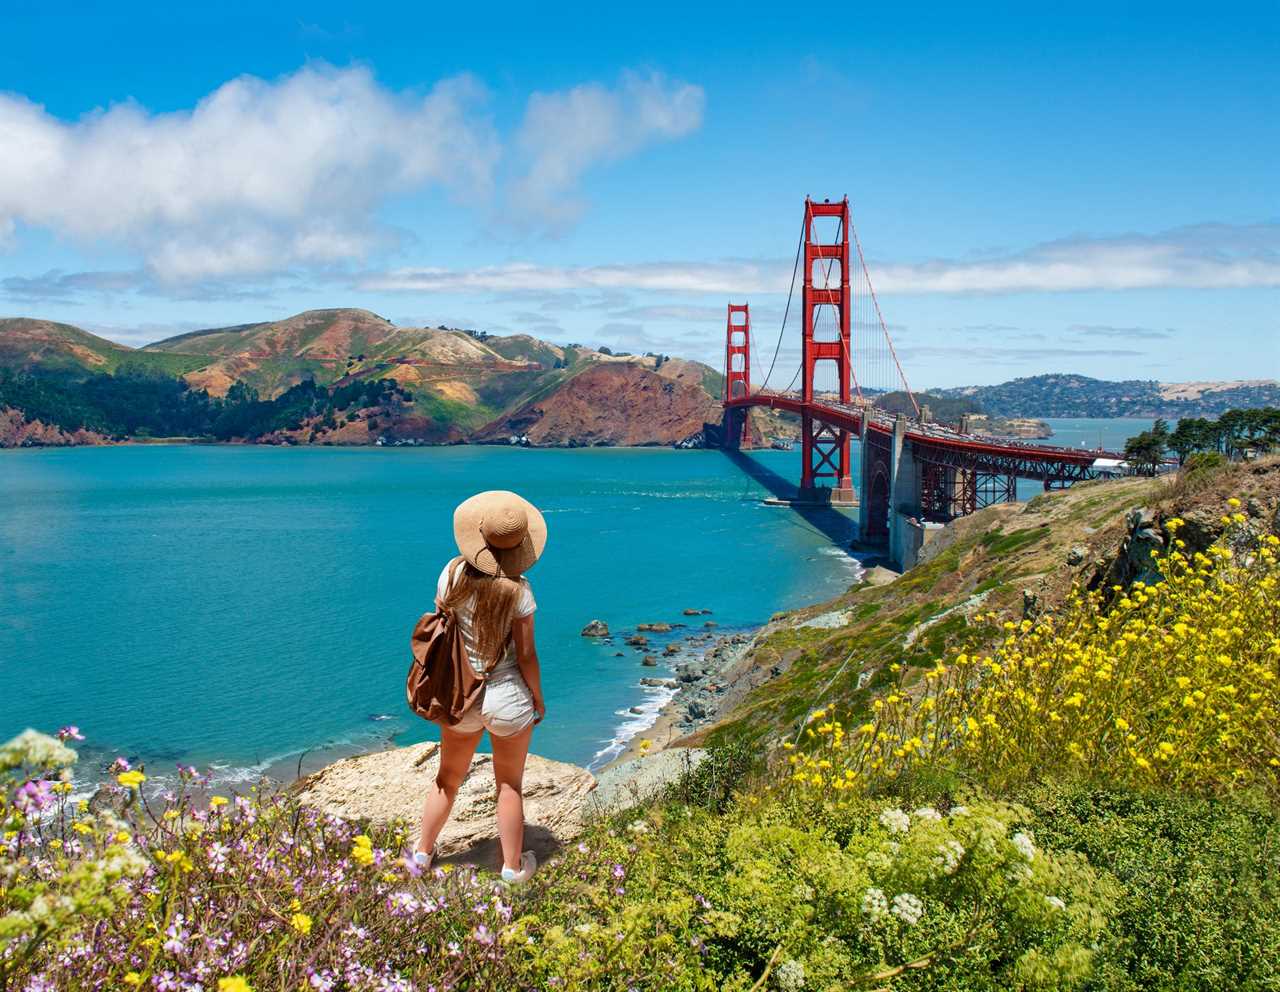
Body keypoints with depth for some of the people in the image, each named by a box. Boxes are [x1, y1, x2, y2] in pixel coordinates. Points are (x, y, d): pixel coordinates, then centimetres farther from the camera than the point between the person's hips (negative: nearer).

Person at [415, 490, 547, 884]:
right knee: (510, 785, 17)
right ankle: (513, 866, 30)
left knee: (448, 779, 24)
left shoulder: (453, 573, -12)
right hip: (508, 698, -3)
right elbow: (526, 655, -14)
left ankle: (422, 852, 38)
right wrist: (539, 699, 3)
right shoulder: (518, 590, -21)